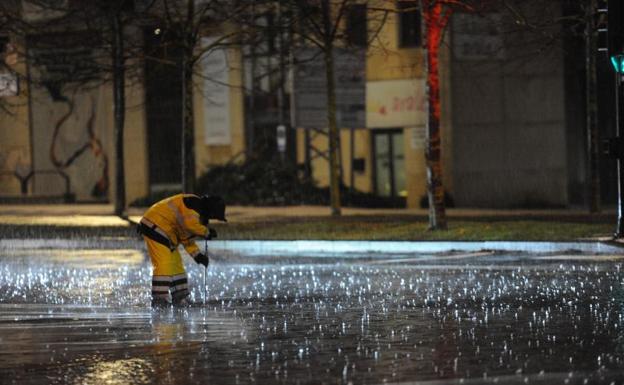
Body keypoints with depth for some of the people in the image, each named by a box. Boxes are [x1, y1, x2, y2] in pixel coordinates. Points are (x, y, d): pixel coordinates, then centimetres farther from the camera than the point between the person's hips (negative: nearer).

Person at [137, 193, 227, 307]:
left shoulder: (195, 213, 17)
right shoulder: (194, 203, -15)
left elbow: (187, 237, 21)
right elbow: (190, 224, -32)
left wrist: (197, 255, 11)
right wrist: (206, 231, -17)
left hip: (165, 231, 11)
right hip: (154, 226, -11)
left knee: (176, 264, 14)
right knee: (164, 264, -16)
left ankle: (180, 298, 20)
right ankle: (159, 299, -17)